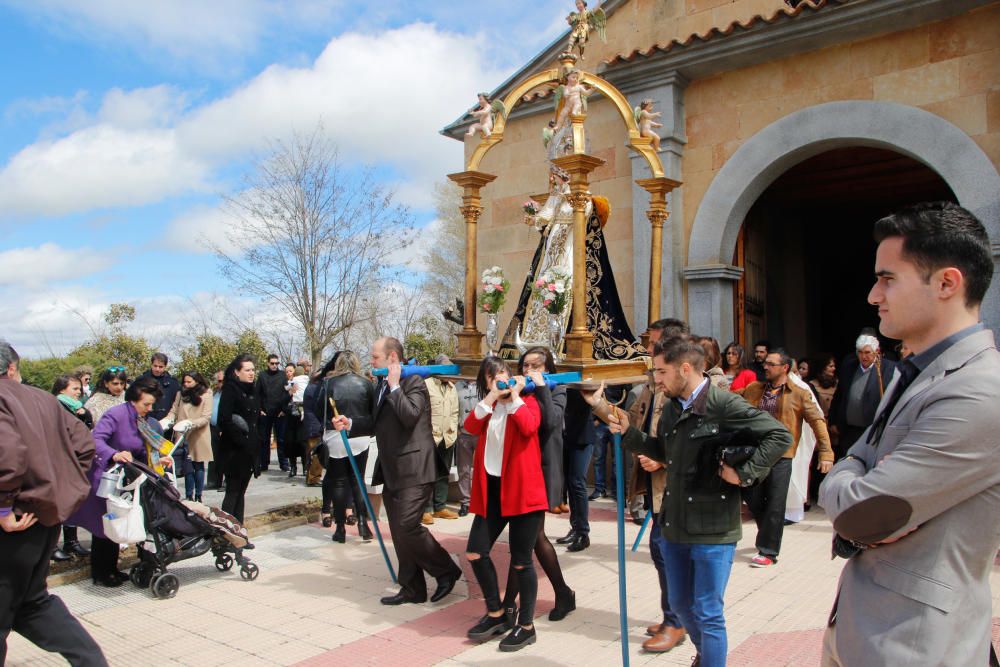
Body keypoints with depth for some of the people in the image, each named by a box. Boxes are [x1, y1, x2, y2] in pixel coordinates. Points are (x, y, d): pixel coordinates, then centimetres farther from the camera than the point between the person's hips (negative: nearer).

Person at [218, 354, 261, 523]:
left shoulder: (254, 389, 12)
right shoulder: (230, 389, -8)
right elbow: (224, 420, -16)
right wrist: (241, 441, -17)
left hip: (250, 449, 6)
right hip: (235, 450, -6)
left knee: (240, 491, 11)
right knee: (233, 491, -3)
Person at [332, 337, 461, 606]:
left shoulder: (414, 382, -9)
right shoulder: (382, 385, 15)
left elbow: (410, 416, -25)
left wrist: (395, 385, -16)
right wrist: (350, 424, 10)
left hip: (413, 470, -9)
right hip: (392, 470, 9)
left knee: (407, 526, -12)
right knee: (399, 532, 11)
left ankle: (446, 570, 8)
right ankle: (412, 588, 22)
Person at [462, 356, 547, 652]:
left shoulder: (527, 401, 0)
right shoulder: (486, 406, 16)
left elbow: (529, 427, -22)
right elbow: (471, 427, -6)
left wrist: (514, 395, -12)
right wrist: (491, 397, -11)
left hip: (522, 488, -6)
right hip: (491, 489, 6)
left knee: (521, 561, 0)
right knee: (476, 552, 5)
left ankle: (526, 625, 16)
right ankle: (496, 614, 24)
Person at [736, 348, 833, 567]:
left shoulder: (799, 394, -1)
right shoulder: (753, 389, 10)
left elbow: (817, 422, -4)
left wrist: (826, 453, -11)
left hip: (780, 456, -4)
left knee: (774, 506, 1)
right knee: (753, 499, 10)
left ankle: (768, 551, 14)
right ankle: (768, 537, 35)